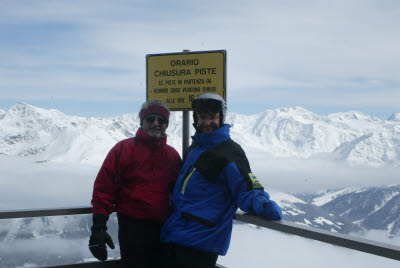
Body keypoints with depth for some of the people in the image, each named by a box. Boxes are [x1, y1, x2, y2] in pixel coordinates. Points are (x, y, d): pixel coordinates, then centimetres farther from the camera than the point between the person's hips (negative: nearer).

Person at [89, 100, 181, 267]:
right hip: (132, 228, -4)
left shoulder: (172, 155, 9)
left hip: (164, 228, 5)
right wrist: (98, 227, -12)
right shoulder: (124, 149, -4)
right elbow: (104, 187, -6)